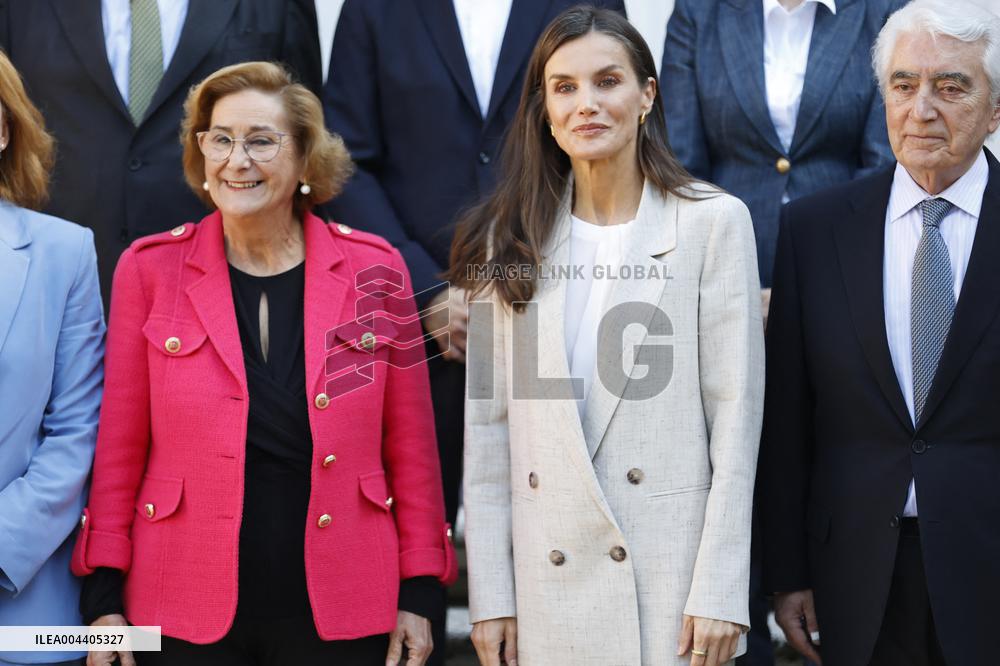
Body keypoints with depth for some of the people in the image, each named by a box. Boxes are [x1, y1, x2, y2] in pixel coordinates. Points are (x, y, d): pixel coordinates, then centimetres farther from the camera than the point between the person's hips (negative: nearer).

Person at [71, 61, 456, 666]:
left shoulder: (374, 269, 2)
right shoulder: (150, 269, 1)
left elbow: (410, 443, 5)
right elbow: (120, 446, 3)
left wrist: (417, 591, 3)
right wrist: (105, 593, 0)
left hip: (341, 615, 0)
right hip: (186, 617, 0)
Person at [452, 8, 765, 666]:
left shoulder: (714, 221, -3)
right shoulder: (512, 237, 5)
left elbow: (735, 417, -4)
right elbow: (488, 424, 5)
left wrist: (719, 591, -9)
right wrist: (489, 595, 0)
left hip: (669, 571, -2)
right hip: (545, 581, 3)